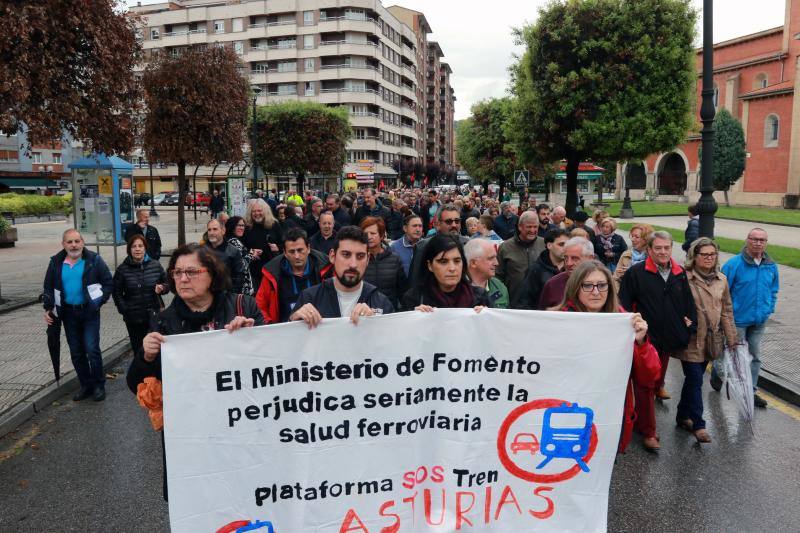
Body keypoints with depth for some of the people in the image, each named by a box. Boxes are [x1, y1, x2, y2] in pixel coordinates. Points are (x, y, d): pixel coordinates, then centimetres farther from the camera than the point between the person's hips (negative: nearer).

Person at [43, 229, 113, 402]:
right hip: (68, 313, 4)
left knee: (92, 349, -7)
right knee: (76, 352, 10)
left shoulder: (94, 260, -7)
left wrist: (98, 302, -10)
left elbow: (108, 283, -2)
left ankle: (99, 385, 8)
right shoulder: (56, 263, 3)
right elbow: (48, 287, 14)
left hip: (89, 311, -4)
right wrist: (48, 308, 5)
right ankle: (86, 385, 23)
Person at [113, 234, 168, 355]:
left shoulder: (156, 266, 1)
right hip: (133, 318, 1)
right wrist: (124, 309, -5)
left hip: (154, 316, 0)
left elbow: (167, 284, 11)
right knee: (137, 348, 8)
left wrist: (162, 288, -12)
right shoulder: (122, 269, 1)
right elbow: (116, 292, 5)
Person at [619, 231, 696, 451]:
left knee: (658, 377, 22)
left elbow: (688, 303, 14)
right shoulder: (635, 273, -11)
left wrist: (690, 325, 6)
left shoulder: (680, 274, 5)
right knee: (645, 385, 0)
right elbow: (624, 305, -10)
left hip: (669, 340, 5)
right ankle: (648, 431, 9)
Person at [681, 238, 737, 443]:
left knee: (693, 379, 16)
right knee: (695, 381, -2)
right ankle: (698, 424, 8)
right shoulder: (684, 278, -12)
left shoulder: (721, 279, 7)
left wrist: (731, 339, 11)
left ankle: (683, 416, 31)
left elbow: (727, 311, 11)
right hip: (691, 340, -5)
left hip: (711, 340, 6)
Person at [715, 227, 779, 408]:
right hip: (738, 319, -5)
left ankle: (751, 391, 27)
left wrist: (769, 309, 6)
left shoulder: (771, 266, 2)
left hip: (760, 321, 5)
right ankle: (717, 375, 33)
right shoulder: (734, 264, -16)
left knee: (755, 356, 13)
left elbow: (773, 291, 15)